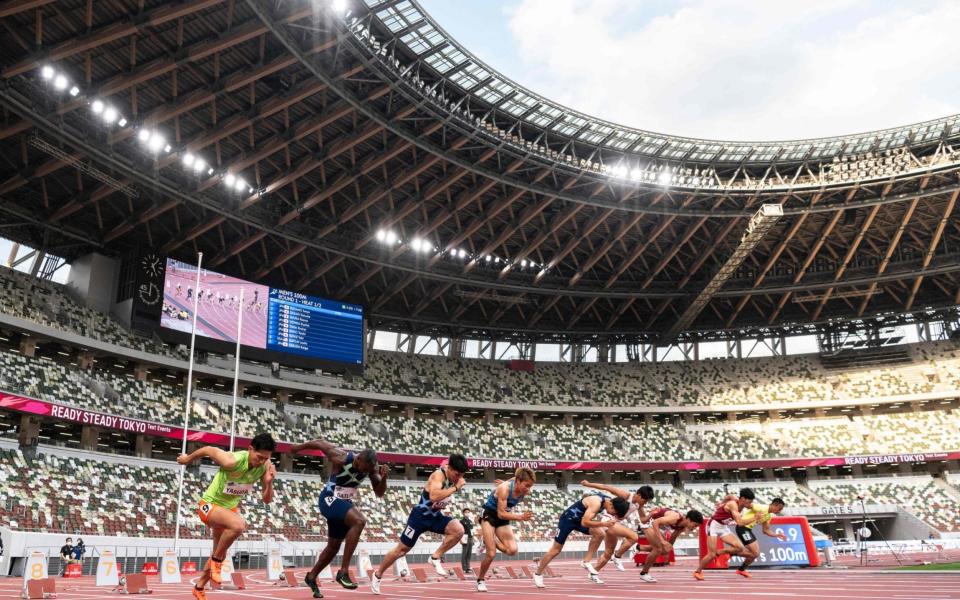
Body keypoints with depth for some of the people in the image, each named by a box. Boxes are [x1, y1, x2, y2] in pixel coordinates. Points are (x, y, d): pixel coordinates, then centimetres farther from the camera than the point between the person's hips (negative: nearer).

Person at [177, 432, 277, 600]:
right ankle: (216, 561, -11)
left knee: (220, 554, 19)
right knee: (238, 525, -37)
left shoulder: (265, 467, -17)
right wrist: (188, 458, 2)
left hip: (231, 507, 7)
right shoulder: (233, 461, -34)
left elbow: (267, 500, -11)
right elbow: (208, 449, -16)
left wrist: (269, 483, -31)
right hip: (210, 504, -6)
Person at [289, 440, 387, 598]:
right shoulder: (341, 458, -27)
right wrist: (298, 448, 4)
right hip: (329, 500, -7)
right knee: (359, 521, -31)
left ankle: (311, 577, 41)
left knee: (334, 546, 18)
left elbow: (379, 493, -4)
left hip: (345, 503, 7)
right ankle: (343, 572, -25)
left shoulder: (372, 467, -11)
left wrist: (383, 478, -24)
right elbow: (320, 443, -13)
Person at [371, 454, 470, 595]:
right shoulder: (438, 475, -26)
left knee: (458, 530, -20)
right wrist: (456, 488, -41)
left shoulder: (454, 475, -3)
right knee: (402, 549, 4)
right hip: (421, 515, -6)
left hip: (435, 515, 6)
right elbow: (434, 496, -47)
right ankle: (377, 575, 25)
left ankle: (435, 558, -4)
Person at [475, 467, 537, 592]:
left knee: (512, 550, -13)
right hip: (489, 516, -5)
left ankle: (490, 540, 14)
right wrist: (520, 517, -37)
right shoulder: (504, 489, -31)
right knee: (491, 554, -10)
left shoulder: (525, 491, -12)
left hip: (503, 518, 6)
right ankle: (480, 580, 15)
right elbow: (501, 514, -29)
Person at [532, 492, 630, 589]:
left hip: (581, 519, 7)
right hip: (568, 518, -7)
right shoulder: (596, 503, -35)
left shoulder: (609, 500, -10)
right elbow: (584, 523, -37)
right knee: (556, 549, 0)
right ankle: (538, 574, 16)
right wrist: (604, 524, -40)